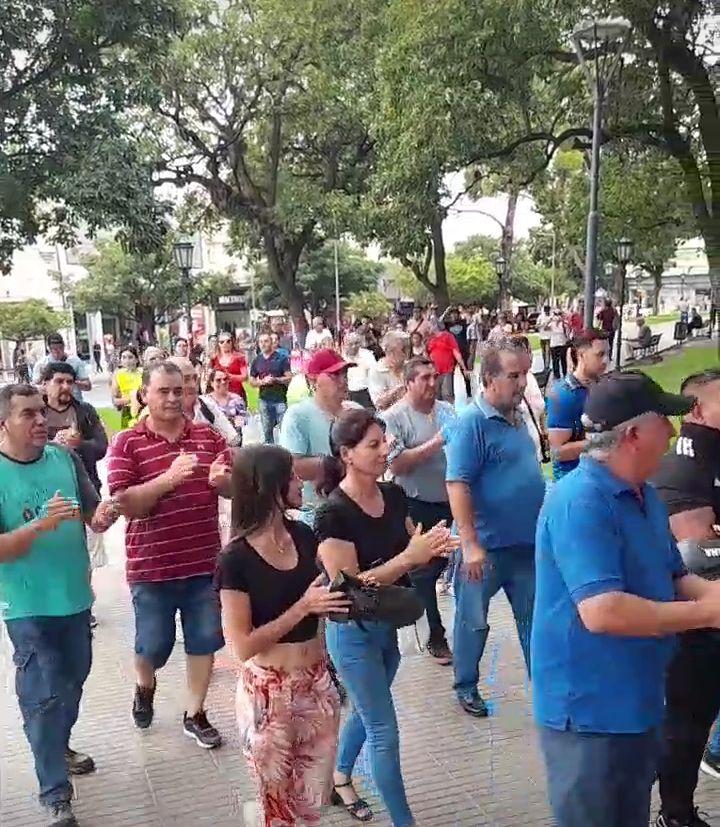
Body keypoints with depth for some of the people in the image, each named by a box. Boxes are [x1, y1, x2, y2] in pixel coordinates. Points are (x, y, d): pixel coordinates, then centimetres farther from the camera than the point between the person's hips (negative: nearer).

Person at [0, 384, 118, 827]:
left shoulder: (65, 457, -4)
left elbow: (92, 515, 3)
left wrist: (102, 516, -19)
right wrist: (41, 525, -33)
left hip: (76, 596, 5)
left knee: (74, 679, 23)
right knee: (43, 697, 2)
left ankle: (59, 747, 48)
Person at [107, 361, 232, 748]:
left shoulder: (209, 436, 2)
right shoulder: (126, 443, -8)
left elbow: (236, 488, 5)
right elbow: (124, 504, -17)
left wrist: (223, 479, -19)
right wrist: (170, 477, -30)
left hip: (204, 561, 3)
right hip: (152, 566, -3)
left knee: (204, 641, 13)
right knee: (153, 645, 13)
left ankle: (195, 714, 32)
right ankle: (144, 686, 46)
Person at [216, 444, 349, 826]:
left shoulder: (304, 536, -2)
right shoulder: (236, 559, -19)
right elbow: (243, 647, -19)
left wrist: (344, 599, -7)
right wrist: (302, 607, -22)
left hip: (317, 684, 5)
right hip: (268, 692, -5)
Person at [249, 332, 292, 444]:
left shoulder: (281, 358, -1)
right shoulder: (256, 361, 9)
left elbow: (289, 377, -4)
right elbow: (252, 381, 11)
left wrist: (275, 379, -19)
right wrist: (262, 381, -9)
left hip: (280, 398, -4)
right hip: (264, 400, 4)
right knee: (267, 430, 10)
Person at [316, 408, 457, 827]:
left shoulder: (394, 495, -4)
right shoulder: (334, 513, -24)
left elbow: (408, 551, 7)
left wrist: (430, 548, -16)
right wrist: (408, 557, -30)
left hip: (387, 624, 7)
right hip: (353, 631, -7)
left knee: (366, 711, 26)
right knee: (385, 731, 3)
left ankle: (340, 777, 52)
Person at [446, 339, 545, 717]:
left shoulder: (517, 418, 7)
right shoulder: (472, 422, -17)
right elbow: (457, 486, -22)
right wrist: (470, 545, -25)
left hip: (528, 542, 7)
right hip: (487, 546, -7)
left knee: (534, 616, 17)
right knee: (473, 620, 10)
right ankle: (466, 686, 28)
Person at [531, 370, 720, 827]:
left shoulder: (645, 497, 6)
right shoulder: (580, 501, -26)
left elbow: (673, 579, 14)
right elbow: (602, 612, -33)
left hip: (639, 702, 9)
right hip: (589, 711, -9)